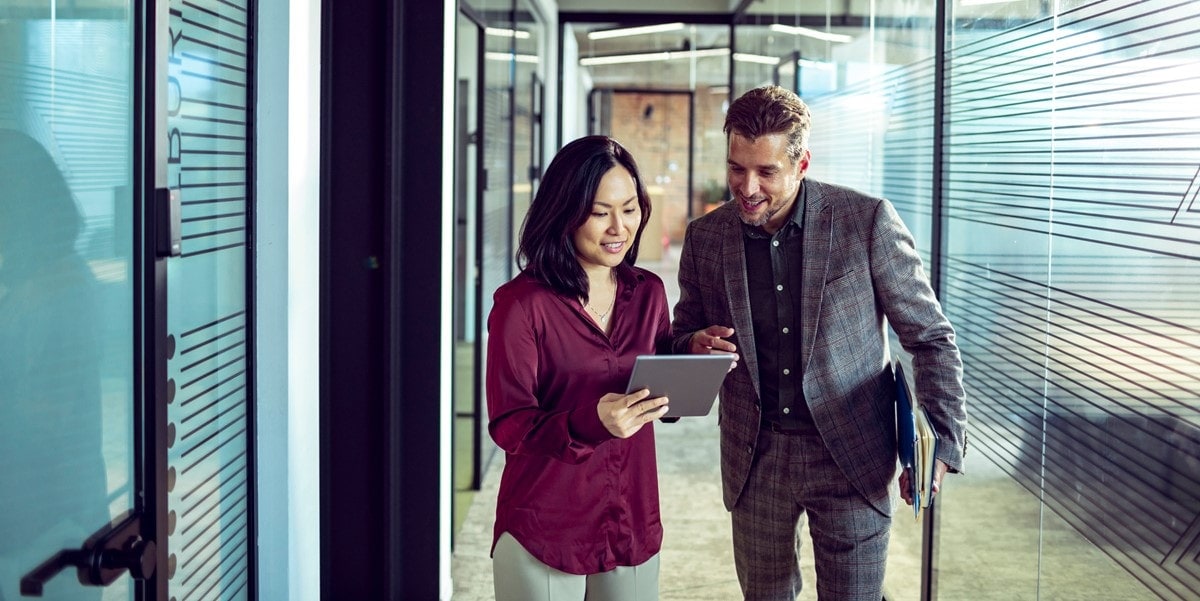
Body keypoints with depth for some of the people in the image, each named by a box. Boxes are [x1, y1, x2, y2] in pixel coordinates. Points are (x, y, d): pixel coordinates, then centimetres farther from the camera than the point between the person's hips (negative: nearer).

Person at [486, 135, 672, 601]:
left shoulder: (648, 293, 5)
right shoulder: (521, 304, -12)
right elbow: (508, 426, -14)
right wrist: (590, 421, -31)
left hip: (633, 524, 5)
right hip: (545, 533, -5)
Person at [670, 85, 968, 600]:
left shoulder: (867, 221, -10)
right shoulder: (705, 238, 0)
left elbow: (930, 337, -4)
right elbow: (681, 340, 13)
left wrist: (942, 443, -12)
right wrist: (696, 346, -12)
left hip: (852, 458, -3)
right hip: (755, 460, 3)